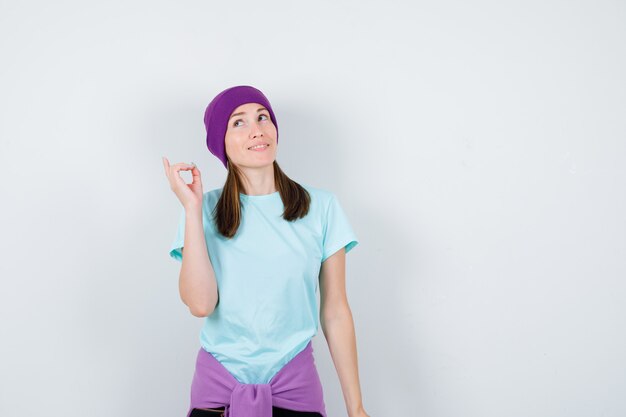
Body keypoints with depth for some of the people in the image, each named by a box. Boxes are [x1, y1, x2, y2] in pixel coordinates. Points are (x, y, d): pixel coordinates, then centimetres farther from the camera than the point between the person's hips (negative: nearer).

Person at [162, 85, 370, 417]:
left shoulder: (321, 206, -5)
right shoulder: (207, 209, -4)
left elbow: (335, 313, -1)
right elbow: (200, 304, -16)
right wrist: (192, 208, -17)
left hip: (295, 385, 0)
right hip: (218, 384, 0)